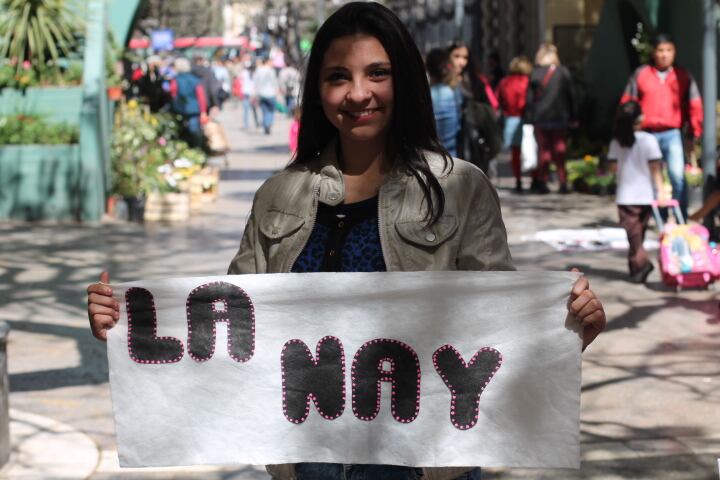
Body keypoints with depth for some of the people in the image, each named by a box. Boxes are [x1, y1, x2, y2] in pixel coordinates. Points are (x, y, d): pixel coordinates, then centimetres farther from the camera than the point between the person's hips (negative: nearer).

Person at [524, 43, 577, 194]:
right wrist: (573, 118, 8)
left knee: (543, 149, 7)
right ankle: (562, 183, 3)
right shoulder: (564, 73, -2)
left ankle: (541, 183, 5)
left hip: (540, 119, 0)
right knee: (559, 151, 6)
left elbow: (530, 99, -4)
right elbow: (571, 96, 2)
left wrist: (529, 118, 0)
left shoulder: (535, 74, -4)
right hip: (560, 118, 0)